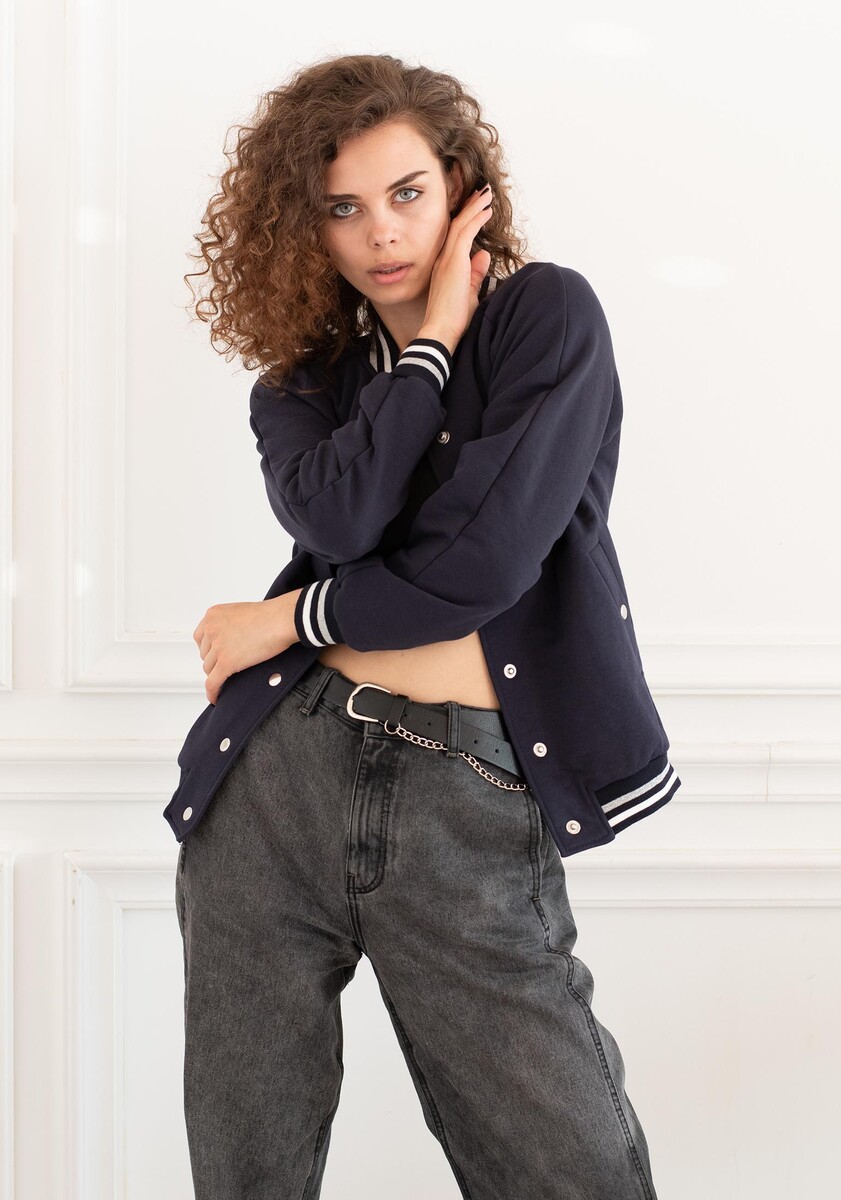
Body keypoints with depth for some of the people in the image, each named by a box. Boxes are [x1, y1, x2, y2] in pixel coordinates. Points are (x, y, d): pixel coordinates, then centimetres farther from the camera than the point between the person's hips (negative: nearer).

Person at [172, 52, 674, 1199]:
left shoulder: (549, 314, 0)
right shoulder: (299, 384, 13)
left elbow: (488, 557, -12)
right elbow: (334, 516, -12)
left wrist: (297, 618, 0)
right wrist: (434, 340, -4)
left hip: (472, 803, -3)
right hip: (284, 775, 4)